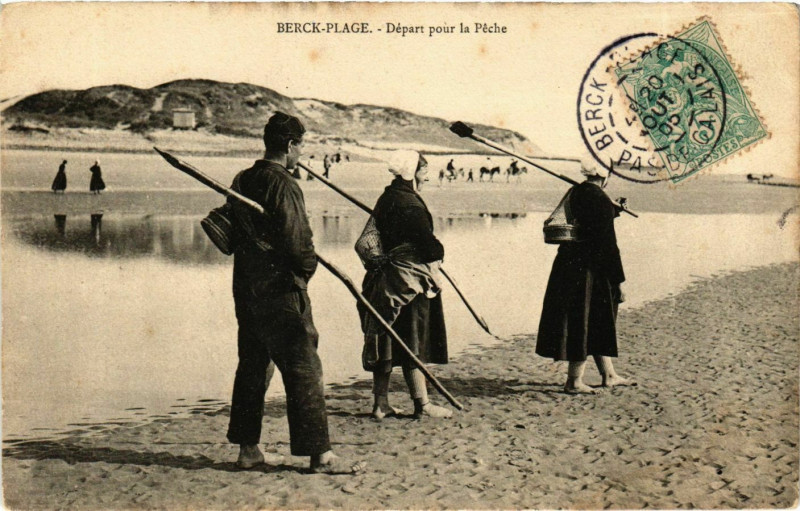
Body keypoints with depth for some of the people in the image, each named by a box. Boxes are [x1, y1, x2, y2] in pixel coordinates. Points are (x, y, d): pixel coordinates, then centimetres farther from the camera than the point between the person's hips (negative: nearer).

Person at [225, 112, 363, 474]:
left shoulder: (242, 181, 12)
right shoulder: (283, 185, -15)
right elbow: (297, 240, -19)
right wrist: (307, 268, 0)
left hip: (246, 287, 9)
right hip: (280, 289, -9)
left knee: (251, 366, 14)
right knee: (303, 369, -5)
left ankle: (247, 448, 21)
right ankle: (320, 454, -3)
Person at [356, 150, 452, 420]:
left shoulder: (385, 199, 13)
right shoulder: (409, 203, -15)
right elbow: (426, 241, -18)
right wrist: (433, 269, -7)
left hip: (383, 280, 9)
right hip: (409, 280, -9)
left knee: (386, 342, 11)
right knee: (413, 344, -2)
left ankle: (381, 403, 16)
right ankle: (422, 405, 5)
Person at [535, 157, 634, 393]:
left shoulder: (573, 194, 8)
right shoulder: (601, 200, -16)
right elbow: (607, 243, -17)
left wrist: (613, 211, 29)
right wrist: (618, 281, -11)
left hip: (567, 265, 8)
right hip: (588, 268, -8)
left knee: (597, 321, 17)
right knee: (586, 322, 2)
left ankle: (609, 375, 28)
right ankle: (574, 381, 8)